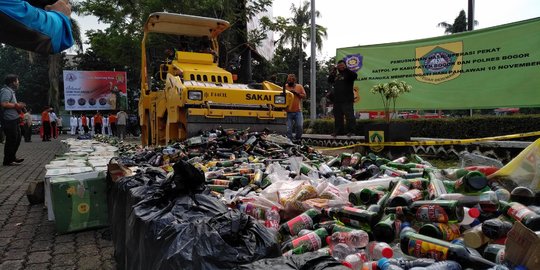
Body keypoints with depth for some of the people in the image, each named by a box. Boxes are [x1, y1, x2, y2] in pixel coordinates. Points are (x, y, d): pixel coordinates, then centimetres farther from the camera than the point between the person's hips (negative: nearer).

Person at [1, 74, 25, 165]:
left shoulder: (11, 91, 21)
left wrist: (18, 106, 13)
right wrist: (16, 105, -15)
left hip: (13, 120, 11)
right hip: (9, 120, -11)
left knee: (17, 138, 17)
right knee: (11, 140, -6)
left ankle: (12, 157, 27)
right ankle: (8, 161, 1)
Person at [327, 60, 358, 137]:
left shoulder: (348, 73, 1)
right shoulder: (336, 75, 20)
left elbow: (355, 75, -17)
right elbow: (329, 81, 24)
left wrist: (346, 68, -19)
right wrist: (332, 72, 10)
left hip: (347, 100, -7)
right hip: (337, 100, 7)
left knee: (349, 116, -10)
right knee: (338, 117, 10)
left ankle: (350, 131, -8)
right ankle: (339, 131, 18)